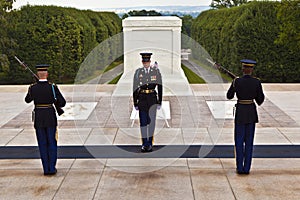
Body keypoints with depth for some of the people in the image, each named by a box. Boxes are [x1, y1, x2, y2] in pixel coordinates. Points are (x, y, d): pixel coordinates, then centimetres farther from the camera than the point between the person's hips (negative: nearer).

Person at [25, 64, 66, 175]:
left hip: (38, 119, 2)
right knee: (52, 143, 8)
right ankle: (52, 168, 7)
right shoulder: (53, 87, -10)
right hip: (50, 118, -1)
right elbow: (62, 103, -9)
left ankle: (46, 169, 10)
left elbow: (27, 100, 15)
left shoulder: (32, 88, -5)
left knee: (43, 144, 9)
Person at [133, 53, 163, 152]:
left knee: (151, 121, -8)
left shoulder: (156, 71, 0)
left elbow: (160, 87, 3)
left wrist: (159, 102, 0)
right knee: (143, 121, 5)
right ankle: (144, 144, 14)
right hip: (142, 98, 1)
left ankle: (150, 143, 0)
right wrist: (135, 103, 1)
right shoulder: (138, 72, 2)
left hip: (152, 98, -1)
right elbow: (135, 88, 4)